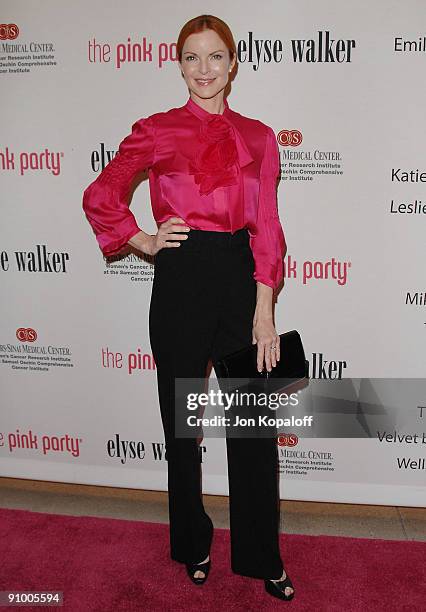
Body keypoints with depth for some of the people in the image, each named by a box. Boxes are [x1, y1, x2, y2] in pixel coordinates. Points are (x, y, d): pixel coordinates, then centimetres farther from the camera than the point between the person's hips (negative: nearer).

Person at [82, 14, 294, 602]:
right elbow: (99, 196, 9)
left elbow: (266, 227, 1)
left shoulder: (258, 136, 8)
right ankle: (193, 544, 36)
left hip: (241, 278, 2)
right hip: (181, 279, -1)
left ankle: (262, 557, 26)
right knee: (182, 422, 12)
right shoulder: (157, 131, 2)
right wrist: (144, 242, 2)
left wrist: (264, 312, -6)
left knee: (255, 426, 5)